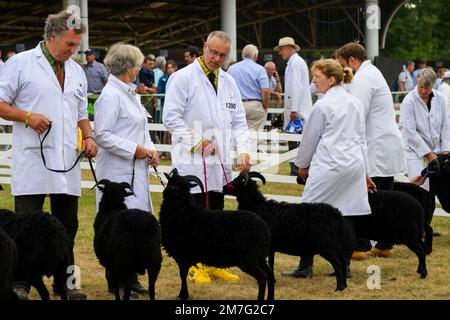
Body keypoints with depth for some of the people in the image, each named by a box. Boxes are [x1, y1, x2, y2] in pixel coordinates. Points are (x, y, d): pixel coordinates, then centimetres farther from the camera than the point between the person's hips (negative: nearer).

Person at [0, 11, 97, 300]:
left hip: (67, 162, 6)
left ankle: (65, 282, 17)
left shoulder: (77, 71, 18)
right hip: (33, 161, -6)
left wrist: (89, 137, 7)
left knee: (67, 225, 9)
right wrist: (28, 117, -16)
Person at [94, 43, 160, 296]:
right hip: (118, 171, -9)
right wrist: (134, 150, -16)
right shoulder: (111, 96, -13)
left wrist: (150, 149, 8)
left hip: (136, 169, 9)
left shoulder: (130, 93, 16)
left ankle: (130, 277, 16)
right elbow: (102, 135, -17)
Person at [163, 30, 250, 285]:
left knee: (216, 213, 10)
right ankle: (197, 267, 6)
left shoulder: (229, 81, 13)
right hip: (192, 160, -6)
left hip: (220, 160, 6)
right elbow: (171, 117, -11)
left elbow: (239, 121, 14)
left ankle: (214, 264, 19)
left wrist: (243, 151, 0)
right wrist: (197, 142, -15)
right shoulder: (183, 78, -6)